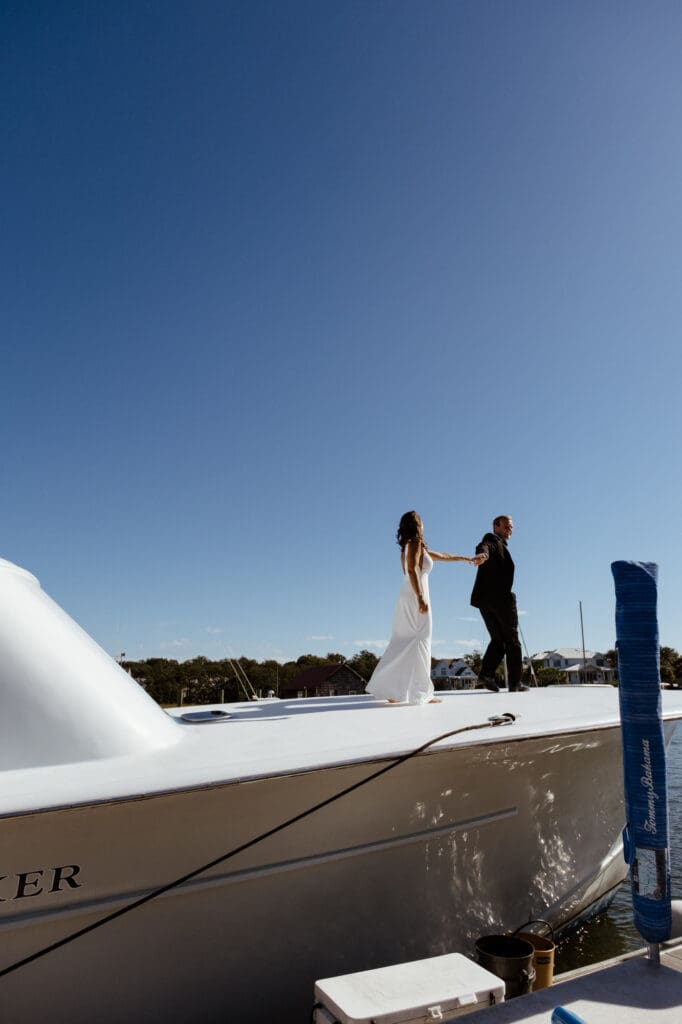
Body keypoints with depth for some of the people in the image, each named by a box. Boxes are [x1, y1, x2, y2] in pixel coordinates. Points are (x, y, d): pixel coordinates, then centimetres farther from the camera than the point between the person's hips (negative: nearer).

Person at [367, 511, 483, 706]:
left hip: (407, 598, 9)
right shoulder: (416, 543, -5)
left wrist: (468, 559, 40)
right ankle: (421, 692, -9)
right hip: (415, 597, -9)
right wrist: (421, 599, -25)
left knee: (403, 644, 8)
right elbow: (412, 570, -19)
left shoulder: (411, 546, 22)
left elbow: (442, 556, 32)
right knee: (420, 642, -8)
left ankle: (391, 690, 6)